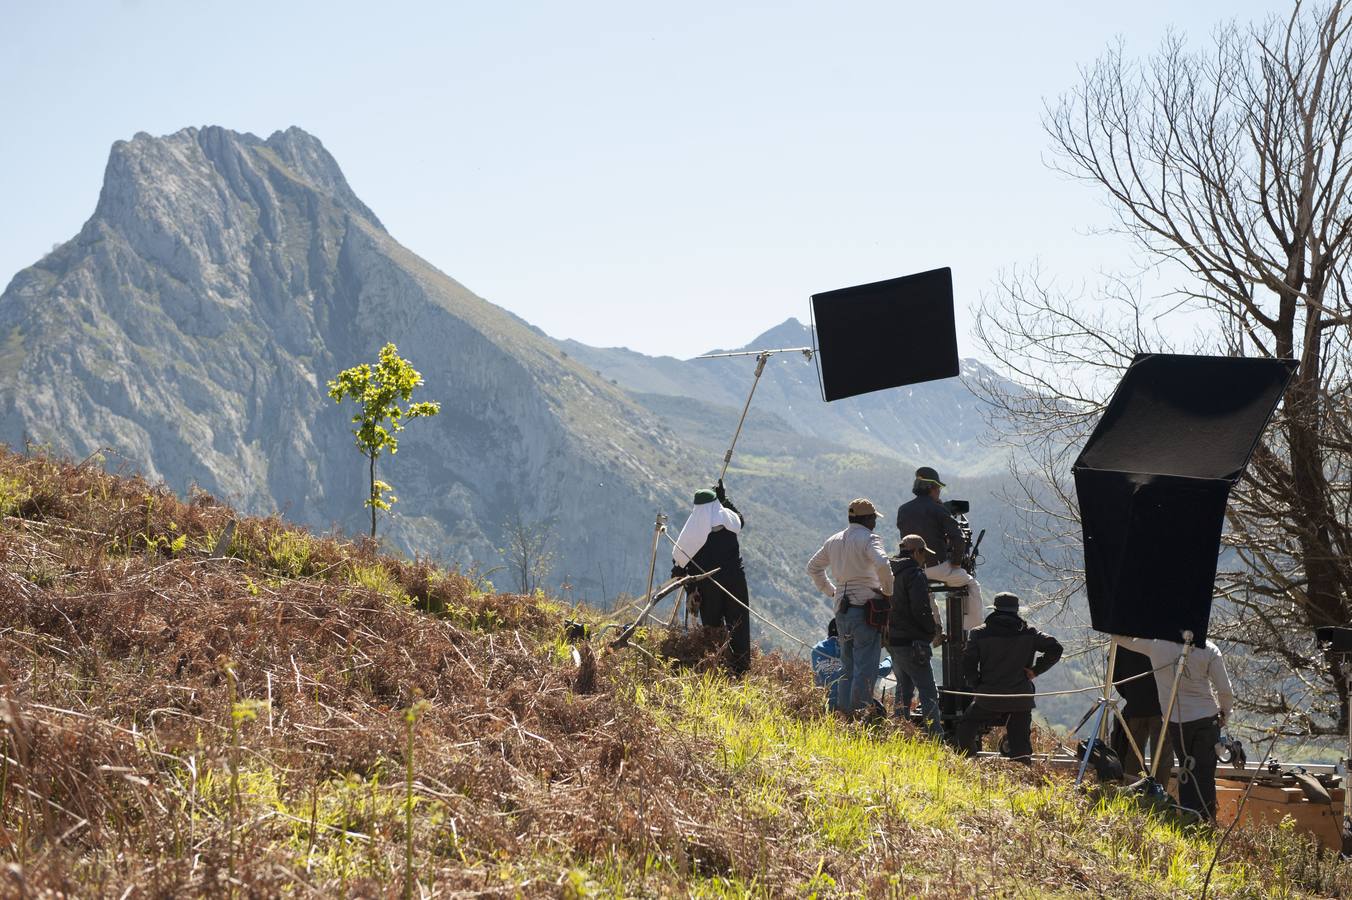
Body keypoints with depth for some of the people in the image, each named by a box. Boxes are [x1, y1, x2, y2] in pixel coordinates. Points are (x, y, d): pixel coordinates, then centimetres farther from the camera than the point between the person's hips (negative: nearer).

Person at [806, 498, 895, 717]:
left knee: (847, 665, 15)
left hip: (841, 609, 7)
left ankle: (845, 713, 15)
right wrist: (888, 591, -13)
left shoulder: (834, 541, 14)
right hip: (864, 608, -7)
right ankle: (860, 712, -9)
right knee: (865, 666, -5)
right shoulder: (869, 539, -9)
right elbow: (882, 564, -26)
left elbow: (813, 567, 25)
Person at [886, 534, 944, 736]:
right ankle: (935, 735, -12)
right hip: (911, 642, -9)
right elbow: (921, 610, -21)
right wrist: (933, 630, -5)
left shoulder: (892, 573, 12)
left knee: (904, 688, 17)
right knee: (928, 692, -8)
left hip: (893, 641, 9)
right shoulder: (915, 575, -14)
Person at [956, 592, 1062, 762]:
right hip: (1022, 699, 2)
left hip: (989, 699, -2)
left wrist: (977, 685, 10)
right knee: (1020, 740, 9)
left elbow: (968, 664, -4)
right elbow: (1055, 648, -1)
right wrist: (1036, 670, 4)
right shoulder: (1028, 632, 3)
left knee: (965, 729, 18)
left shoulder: (979, 633, -1)